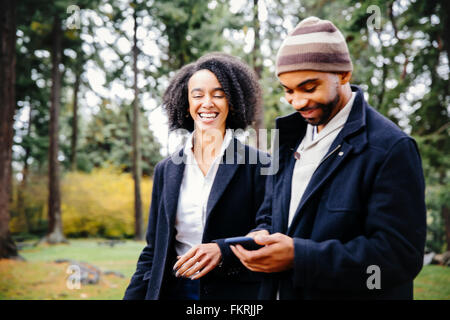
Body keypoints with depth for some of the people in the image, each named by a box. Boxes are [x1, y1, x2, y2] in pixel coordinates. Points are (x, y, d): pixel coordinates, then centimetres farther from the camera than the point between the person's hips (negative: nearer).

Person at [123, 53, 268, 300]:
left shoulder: (258, 165, -5)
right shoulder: (166, 170, 6)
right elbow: (154, 249, 9)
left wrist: (224, 251, -23)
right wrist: (133, 296, 0)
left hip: (235, 291, -3)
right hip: (173, 290, 3)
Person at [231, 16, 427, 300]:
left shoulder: (391, 148, -17)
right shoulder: (289, 140, 5)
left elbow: (400, 255, -22)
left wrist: (299, 256, -28)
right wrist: (261, 236, -12)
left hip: (353, 293, -6)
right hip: (278, 291, 6)